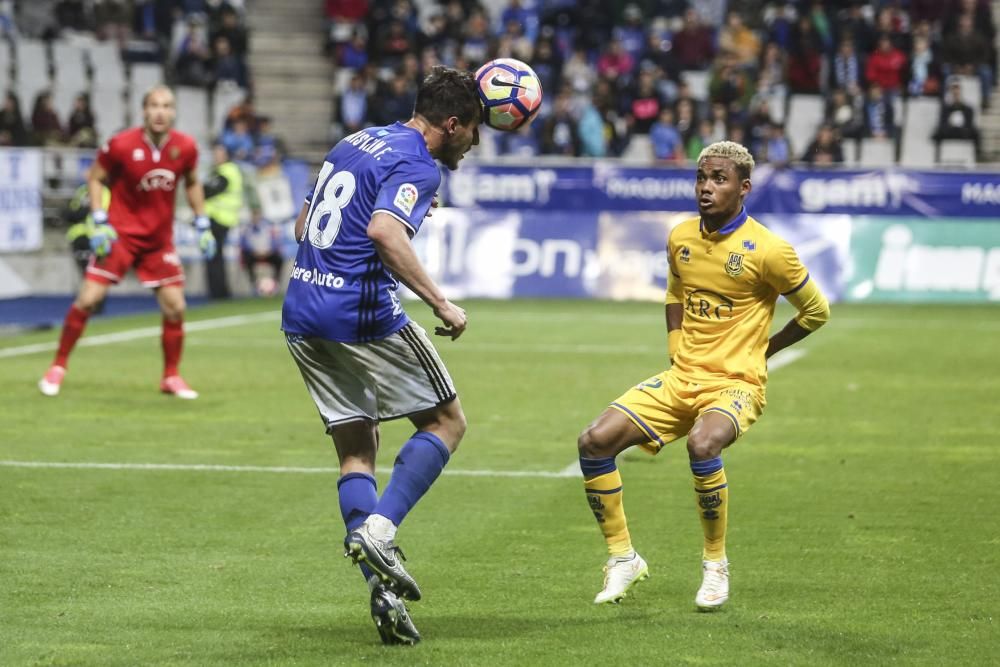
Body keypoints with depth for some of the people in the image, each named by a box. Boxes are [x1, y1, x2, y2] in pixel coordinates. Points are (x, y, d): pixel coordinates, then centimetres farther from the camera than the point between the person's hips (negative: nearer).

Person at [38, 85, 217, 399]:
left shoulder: (185, 147, -7)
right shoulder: (121, 145, -16)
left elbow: (192, 183, 12)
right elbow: (95, 178, -2)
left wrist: (203, 225, 8)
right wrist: (99, 221, -11)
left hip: (160, 240, 3)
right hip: (120, 233, -3)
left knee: (175, 307, -2)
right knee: (88, 299, -9)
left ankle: (171, 377, 16)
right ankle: (58, 367, 7)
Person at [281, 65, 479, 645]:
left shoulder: (355, 143, 17)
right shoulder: (418, 165, -10)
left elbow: (304, 226, 24)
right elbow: (384, 231, -29)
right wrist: (440, 302, -26)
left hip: (302, 314, 8)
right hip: (364, 315, -8)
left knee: (357, 451, 11)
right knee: (447, 422, 8)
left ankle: (384, 591, 0)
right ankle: (379, 529, -10)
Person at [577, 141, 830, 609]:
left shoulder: (767, 250, -11)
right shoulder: (681, 238, 6)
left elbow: (816, 311, 2)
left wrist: (758, 351, 5)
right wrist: (675, 349, 14)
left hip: (736, 384, -6)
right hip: (682, 378, 6)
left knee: (702, 444, -38)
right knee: (594, 442, -12)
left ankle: (715, 564, -16)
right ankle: (622, 558, 5)